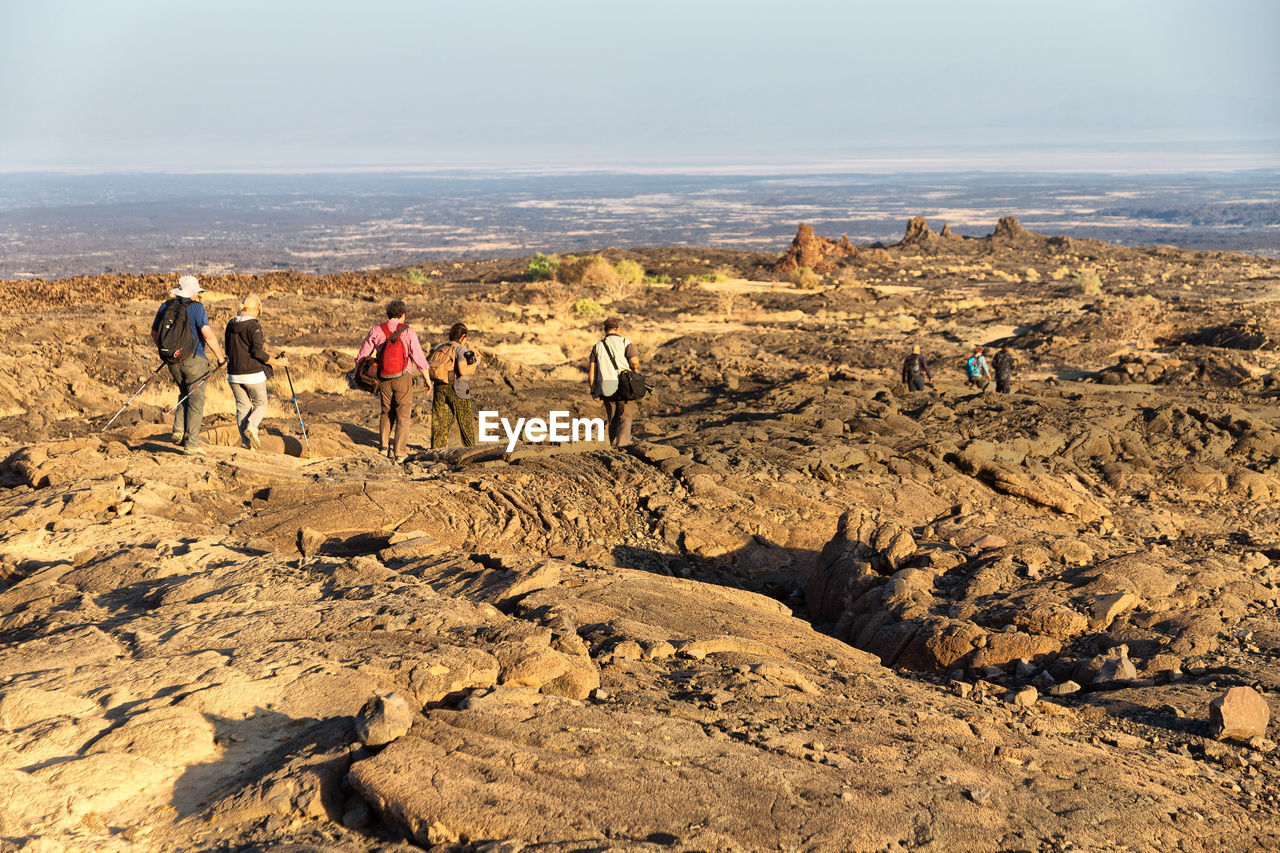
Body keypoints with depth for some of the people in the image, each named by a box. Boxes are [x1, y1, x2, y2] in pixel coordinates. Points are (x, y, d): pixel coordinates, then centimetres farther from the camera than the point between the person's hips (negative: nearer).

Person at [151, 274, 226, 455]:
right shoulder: (196, 307, -11)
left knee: (185, 395, 24)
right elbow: (208, 334, -18)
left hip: (173, 361, 6)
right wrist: (220, 356, -8)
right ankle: (191, 443, -1)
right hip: (194, 359, -6)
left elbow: (154, 333, 15)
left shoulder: (166, 306, 8)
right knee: (196, 400, 1)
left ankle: (179, 432, 8)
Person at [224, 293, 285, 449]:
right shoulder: (254, 326, -13)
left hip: (234, 374, 5)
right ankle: (251, 427, -12)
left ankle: (246, 440, 6)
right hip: (253, 373, -5)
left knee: (242, 406, 11)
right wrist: (276, 362, -6)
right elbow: (258, 352, -18)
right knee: (261, 403, 12)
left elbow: (228, 349, 15)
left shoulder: (231, 324, 7)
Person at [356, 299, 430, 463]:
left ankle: (383, 445, 17)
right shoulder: (408, 332, -7)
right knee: (403, 416, 3)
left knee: (386, 413, 21)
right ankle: (399, 453, 0)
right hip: (402, 378, -3)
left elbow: (362, 355, 5)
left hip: (384, 379, 3)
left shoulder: (376, 331, 1)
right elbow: (419, 358, -7)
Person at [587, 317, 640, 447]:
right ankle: (622, 445, -16)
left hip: (606, 390, 3)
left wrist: (593, 391, 11)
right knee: (626, 417, 0)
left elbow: (591, 371, 5)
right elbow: (634, 362, -15)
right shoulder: (626, 343, -1)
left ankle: (614, 445, 16)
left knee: (612, 419, 15)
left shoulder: (597, 347, 10)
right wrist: (635, 368, 9)